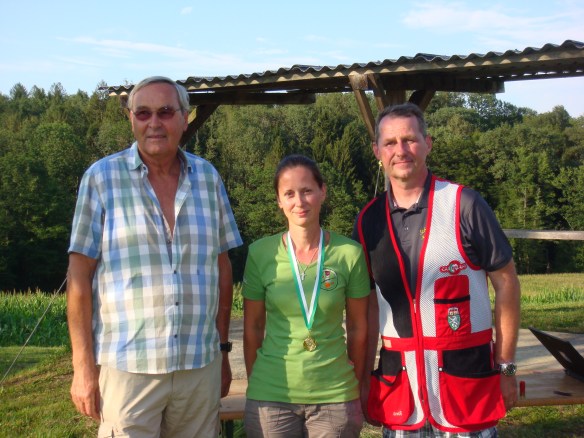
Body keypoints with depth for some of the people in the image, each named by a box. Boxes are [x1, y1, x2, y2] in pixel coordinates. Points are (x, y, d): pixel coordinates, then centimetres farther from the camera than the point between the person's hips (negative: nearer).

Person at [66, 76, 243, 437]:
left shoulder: (207, 177, 6)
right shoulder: (102, 177, -2)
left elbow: (222, 268, 11)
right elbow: (80, 275, -2)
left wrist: (223, 350, 11)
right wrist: (83, 366, -5)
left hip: (202, 367, 3)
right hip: (126, 367, -3)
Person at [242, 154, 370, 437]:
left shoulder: (350, 253, -5)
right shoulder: (260, 253, -5)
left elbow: (358, 329, 3)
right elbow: (252, 329, 3)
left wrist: (356, 392, 7)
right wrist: (254, 388, 5)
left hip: (334, 398, 0)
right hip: (270, 399, 0)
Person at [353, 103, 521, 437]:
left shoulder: (464, 205, -8)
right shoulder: (368, 221, 3)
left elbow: (506, 283, -3)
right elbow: (369, 303, 9)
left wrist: (505, 368, -3)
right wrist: (363, 378, 7)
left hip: (466, 378, -3)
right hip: (397, 381, 3)